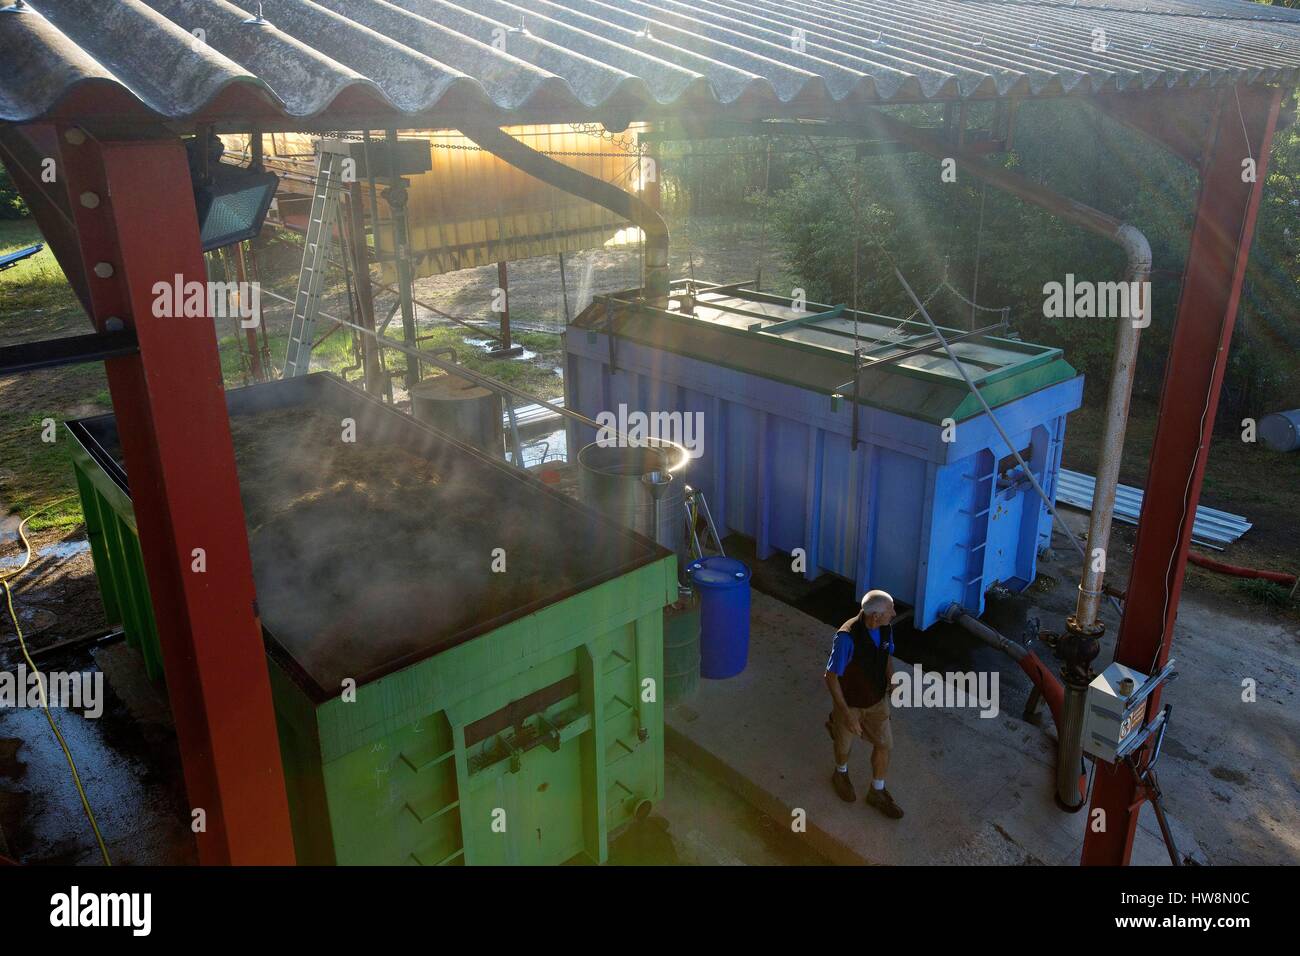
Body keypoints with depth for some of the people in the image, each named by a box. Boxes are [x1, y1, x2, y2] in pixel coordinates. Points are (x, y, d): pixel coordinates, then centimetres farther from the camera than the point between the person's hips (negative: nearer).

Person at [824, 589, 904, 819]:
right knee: (845, 743, 21)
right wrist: (846, 713, -27)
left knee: (884, 744, 14)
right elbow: (831, 676, -28)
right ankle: (841, 774, 54)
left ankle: (877, 792, 39)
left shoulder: (886, 627, -16)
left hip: (877, 699, 5)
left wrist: (893, 681, -9)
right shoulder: (847, 637, -37)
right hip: (850, 702, -5)